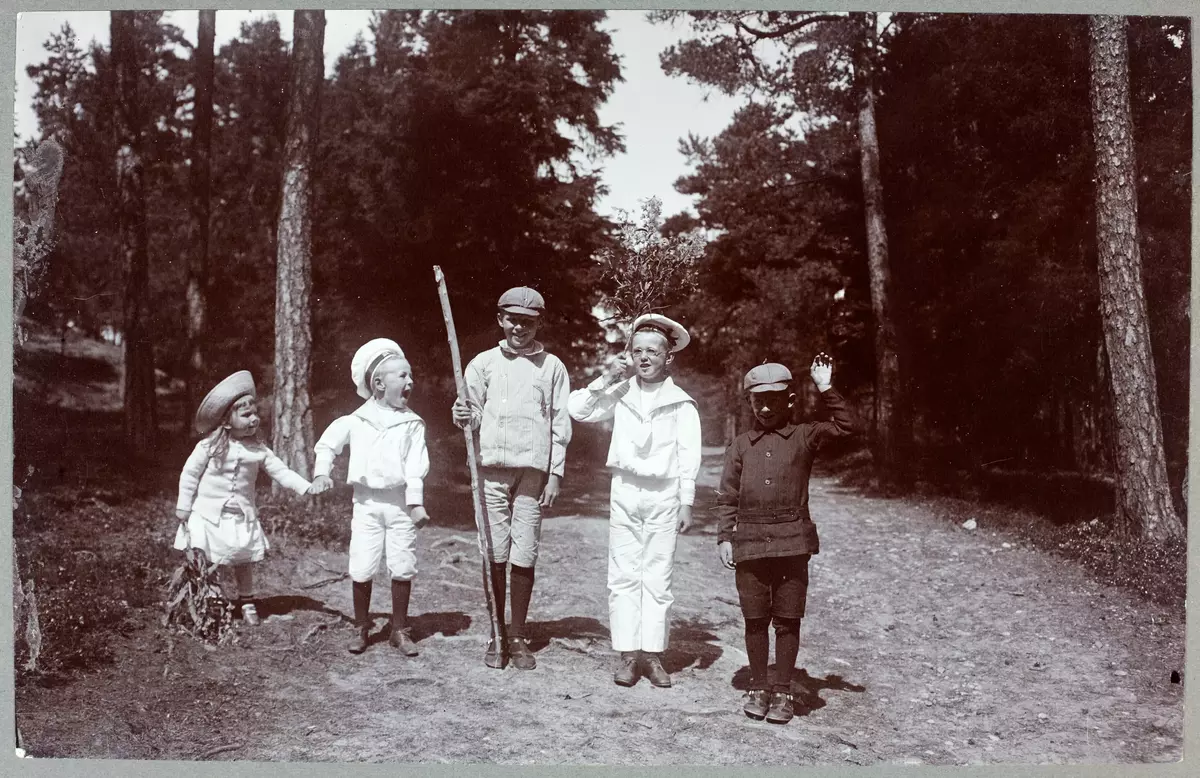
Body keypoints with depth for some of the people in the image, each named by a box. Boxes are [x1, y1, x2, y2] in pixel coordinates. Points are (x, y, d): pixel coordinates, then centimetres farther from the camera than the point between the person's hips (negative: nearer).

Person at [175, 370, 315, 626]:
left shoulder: (258, 450, -3)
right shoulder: (210, 446, -12)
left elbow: (281, 471, -5)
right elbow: (190, 474, -5)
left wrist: (307, 487, -18)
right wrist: (183, 506, -3)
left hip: (242, 516, 3)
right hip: (209, 513, -3)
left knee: (245, 560, 9)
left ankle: (246, 601, 23)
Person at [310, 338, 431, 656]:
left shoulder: (413, 424, 1)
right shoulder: (356, 421, 1)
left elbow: (416, 466, -5)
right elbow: (327, 444, 12)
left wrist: (416, 503, -13)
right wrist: (321, 474, -2)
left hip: (400, 503, 0)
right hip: (367, 502, 0)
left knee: (402, 568, 3)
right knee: (362, 569, -1)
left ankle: (399, 630, 16)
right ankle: (360, 628, 16)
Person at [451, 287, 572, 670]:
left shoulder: (552, 366, 9)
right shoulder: (484, 362, 11)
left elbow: (560, 423, 8)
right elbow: (475, 414, 14)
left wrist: (555, 474, 1)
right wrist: (464, 415, -11)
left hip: (532, 470, -1)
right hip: (491, 467, 1)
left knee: (524, 556, -1)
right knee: (494, 555, 1)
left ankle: (517, 637, 9)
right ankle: (496, 636, 10)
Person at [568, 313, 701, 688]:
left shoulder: (681, 403, 0)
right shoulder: (620, 394, 6)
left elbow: (689, 456, 0)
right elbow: (577, 409, 3)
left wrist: (686, 502, -3)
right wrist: (606, 379, -2)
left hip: (663, 495, -2)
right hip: (624, 491, 2)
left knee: (657, 578, 2)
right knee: (623, 576, 2)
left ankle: (653, 654, 9)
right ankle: (628, 654, 8)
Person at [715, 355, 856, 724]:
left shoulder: (804, 437, 6)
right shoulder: (740, 446, 11)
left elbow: (845, 426, -8)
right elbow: (727, 497, 11)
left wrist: (825, 389, -12)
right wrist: (724, 537, 3)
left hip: (792, 544, -1)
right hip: (750, 545, 1)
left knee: (788, 621, 4)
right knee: (755, 621, 7)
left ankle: (782, 693, 14)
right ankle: (758, 689, 20)